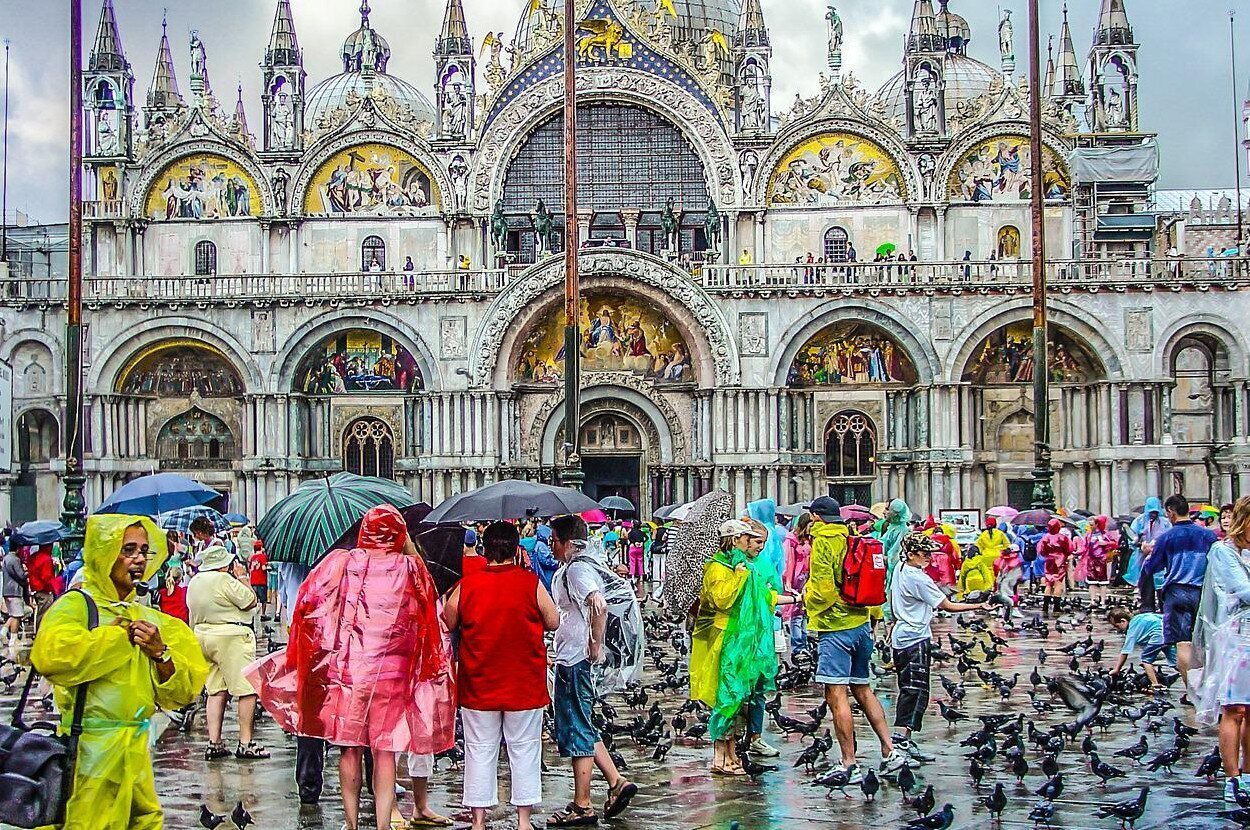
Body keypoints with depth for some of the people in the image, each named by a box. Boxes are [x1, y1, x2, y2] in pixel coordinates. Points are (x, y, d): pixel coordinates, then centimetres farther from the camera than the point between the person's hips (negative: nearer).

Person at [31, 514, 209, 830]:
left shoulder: (150, 617, 13)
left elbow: (184, 691, 10)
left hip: (136, 750, 6)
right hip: (89, 748, -6)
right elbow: (50, 656, -28)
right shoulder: (75, 605, -6)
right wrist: (118, 634, -15)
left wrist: (160, 653, -9)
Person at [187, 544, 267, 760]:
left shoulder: (194, 582, 13)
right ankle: (245, 744, -7)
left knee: (216, 691, 11)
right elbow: (251, 602, -11)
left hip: (202, 635, 9)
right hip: (230, 637, -9)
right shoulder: (224, 580, -13)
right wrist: (242, 577, 0)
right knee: (247, 689, -5)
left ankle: (214, 743, 6)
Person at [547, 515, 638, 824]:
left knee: (577, 732, -3)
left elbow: (599, 605, -32)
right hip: (569, 659, 10)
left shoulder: (577, 569, -16)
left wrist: (596, 644, -23)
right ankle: (617, 782, 17)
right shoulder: (567, 569, 15)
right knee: (581, 729, 16)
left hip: (575, 662, -10)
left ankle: (582, 807, 5)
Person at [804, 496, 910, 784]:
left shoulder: (823, 542, -11)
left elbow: (822, 588, -18)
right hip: (861, 624, 9)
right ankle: (890, 752, 18)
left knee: (836, 695, -5)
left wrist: (812, 611, -1)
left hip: (835, 627, -8)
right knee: (862, 690, 18)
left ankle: (849, 767, -4)